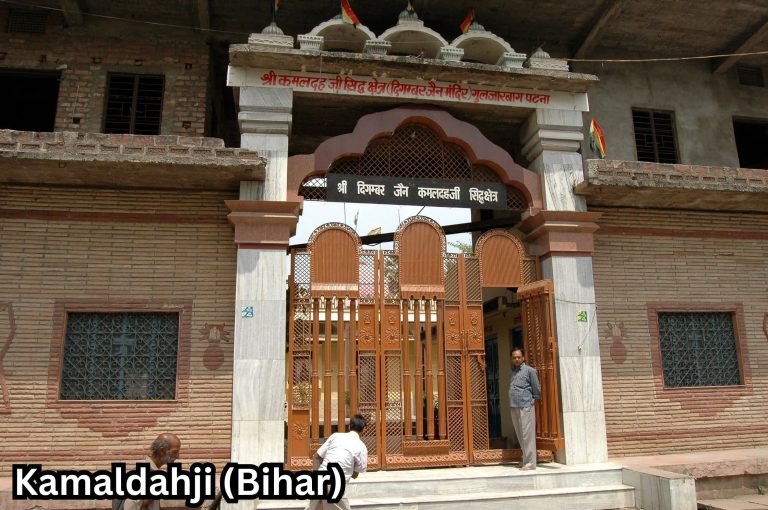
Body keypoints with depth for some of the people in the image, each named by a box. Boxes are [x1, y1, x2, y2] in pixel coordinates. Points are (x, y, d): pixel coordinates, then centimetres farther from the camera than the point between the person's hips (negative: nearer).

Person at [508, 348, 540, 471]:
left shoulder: (529, 370, -1)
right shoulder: (512, 372, 19)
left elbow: (537, 389, 0)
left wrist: (533, 400, 5)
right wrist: (512, 403, 12)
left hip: (525, 406, -7)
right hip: (513, 407, 7)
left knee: (527, 434, -8)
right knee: (520, 435, 10)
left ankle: (530, 462, -6)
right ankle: (526, 459, 19)